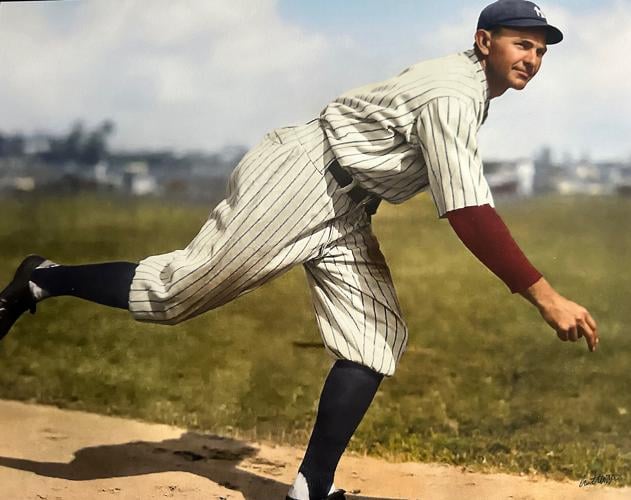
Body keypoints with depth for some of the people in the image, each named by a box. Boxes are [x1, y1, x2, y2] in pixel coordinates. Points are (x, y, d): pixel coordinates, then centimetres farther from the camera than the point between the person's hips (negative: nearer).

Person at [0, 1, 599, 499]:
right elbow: (468, 214, -32)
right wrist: (544, 296, -34)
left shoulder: (463, 85, 9)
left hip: (343, 212, 10)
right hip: (294, 184, -10)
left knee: (376, 338, 0)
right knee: (176, 292, -6)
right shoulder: (453, 96, -23)